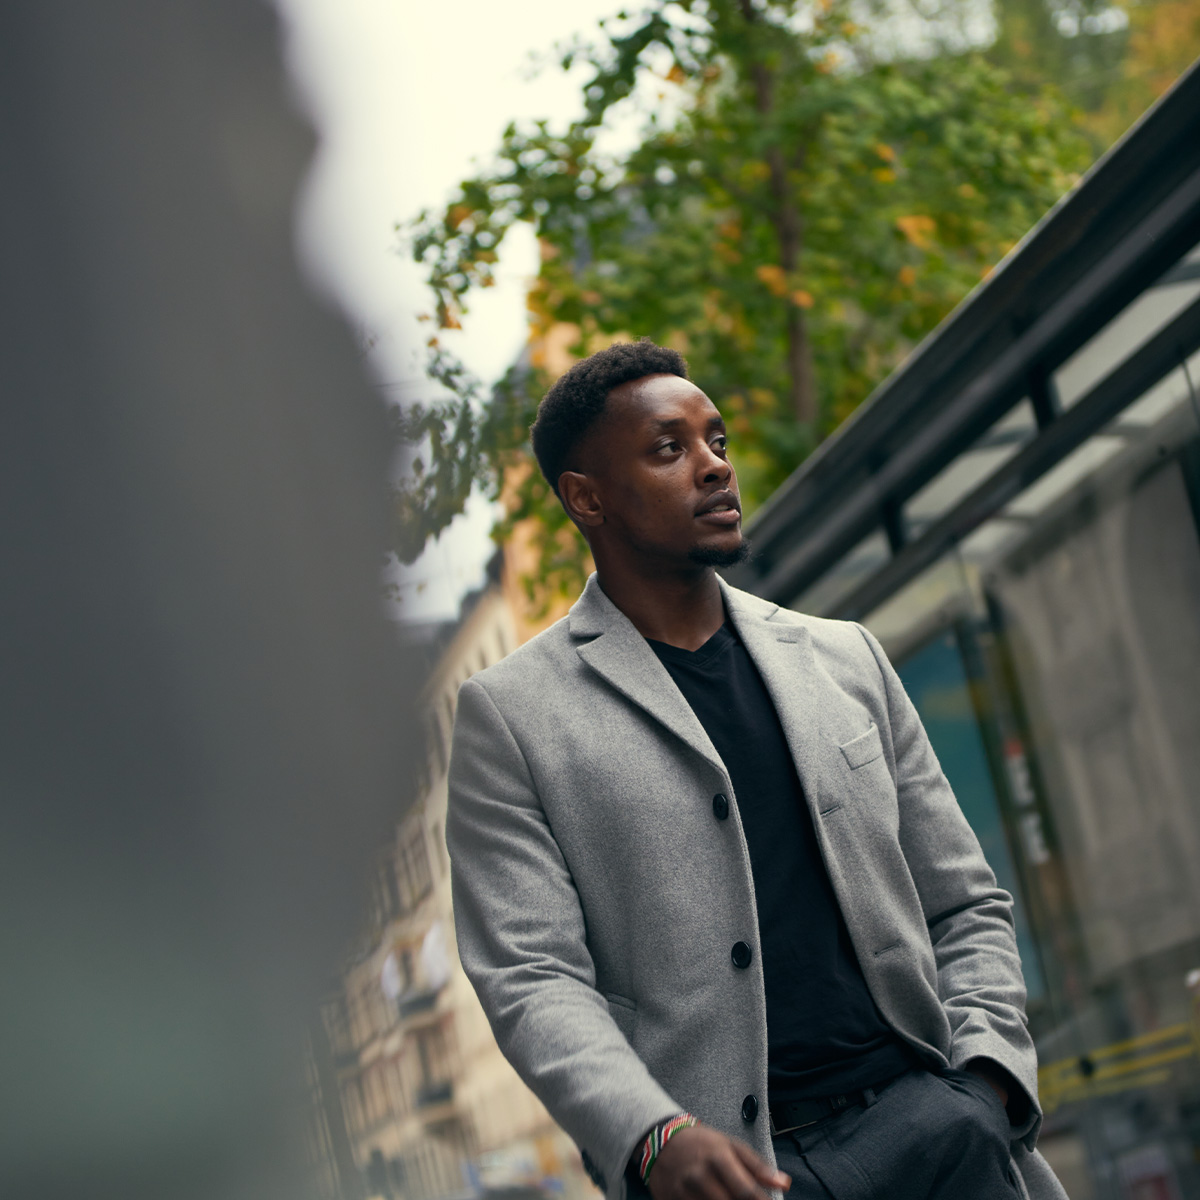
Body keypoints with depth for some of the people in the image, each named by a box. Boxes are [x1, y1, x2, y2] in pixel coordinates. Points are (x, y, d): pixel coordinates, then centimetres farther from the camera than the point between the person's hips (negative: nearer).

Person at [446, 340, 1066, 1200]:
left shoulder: (846, 658, 17)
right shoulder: (511, 715, 5)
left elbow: (964, 905, 18)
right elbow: (531, 977, -2)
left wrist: (988, 1072, 0)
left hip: (923, 1113, 4)